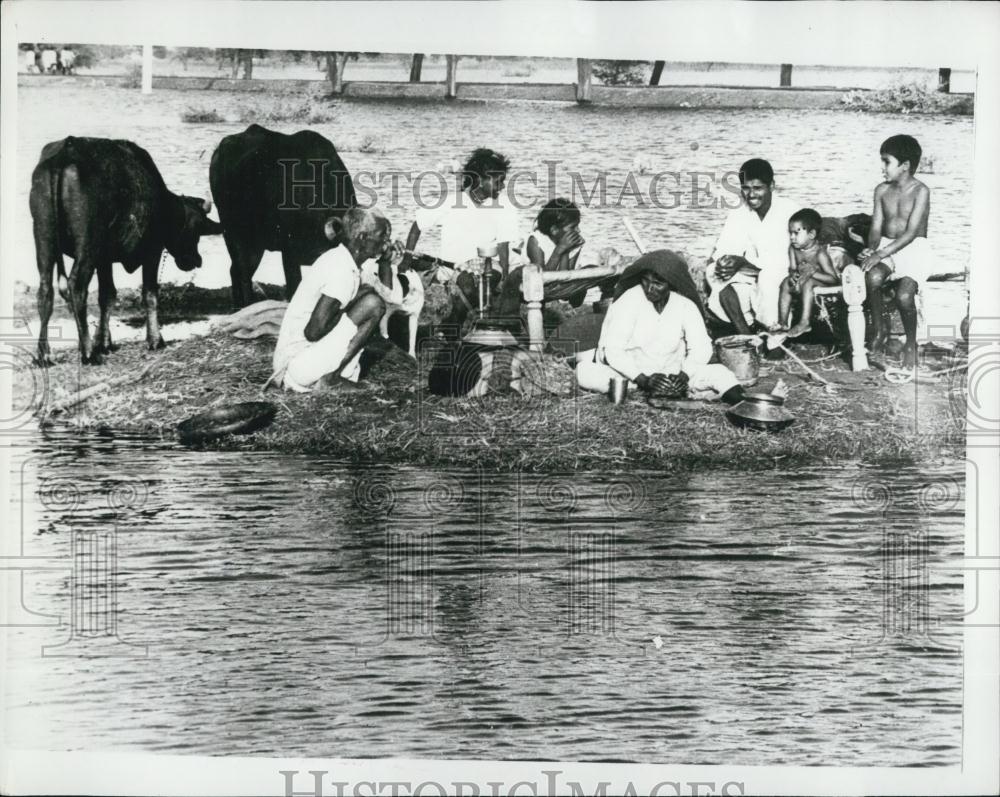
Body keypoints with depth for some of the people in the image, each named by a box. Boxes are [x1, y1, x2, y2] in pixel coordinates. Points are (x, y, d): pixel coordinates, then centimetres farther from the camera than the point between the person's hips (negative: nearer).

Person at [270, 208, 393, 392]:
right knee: (372, 305, -13)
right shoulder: (342, 271, -21)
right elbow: (313, 331, -25)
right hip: (299, 366, -10)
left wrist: (386, 260, 4)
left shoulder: (338, 258, 8)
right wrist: (343, 313, -9)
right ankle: (330, 378, -8)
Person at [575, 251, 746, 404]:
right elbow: (613, 349, -17)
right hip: (632, 373, -1)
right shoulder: (628, 301, -13)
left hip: (673, 375, 1)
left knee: (719, 373, -22)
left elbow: (701, 347, -6)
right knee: (584, 372, -29)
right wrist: (643, 380, -29)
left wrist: (684, 375, -25)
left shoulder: (685, 305, -6)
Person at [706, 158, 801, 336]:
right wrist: (721, 263, -29)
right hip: (753, 277, 5)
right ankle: (745, 335, -21)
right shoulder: (738, 215, 3)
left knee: (768, 276, -37)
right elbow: (722, 252, -3)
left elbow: (789, 259, -21)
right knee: (715, 273, -22)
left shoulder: (790, 211, -14)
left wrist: (743, 263, -29)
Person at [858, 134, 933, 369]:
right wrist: (871, 248, -17)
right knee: (873, 277, -31)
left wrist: (880, 254, -26)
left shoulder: (920, 191, -11)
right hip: (886, 247, 4)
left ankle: (911, 343, -2)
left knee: (904, 295, -29)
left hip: (915, 248, -4)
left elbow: (911, 233, -18)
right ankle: (879, 329, -9)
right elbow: (877, 226, 5)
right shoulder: (882, 190, 6)